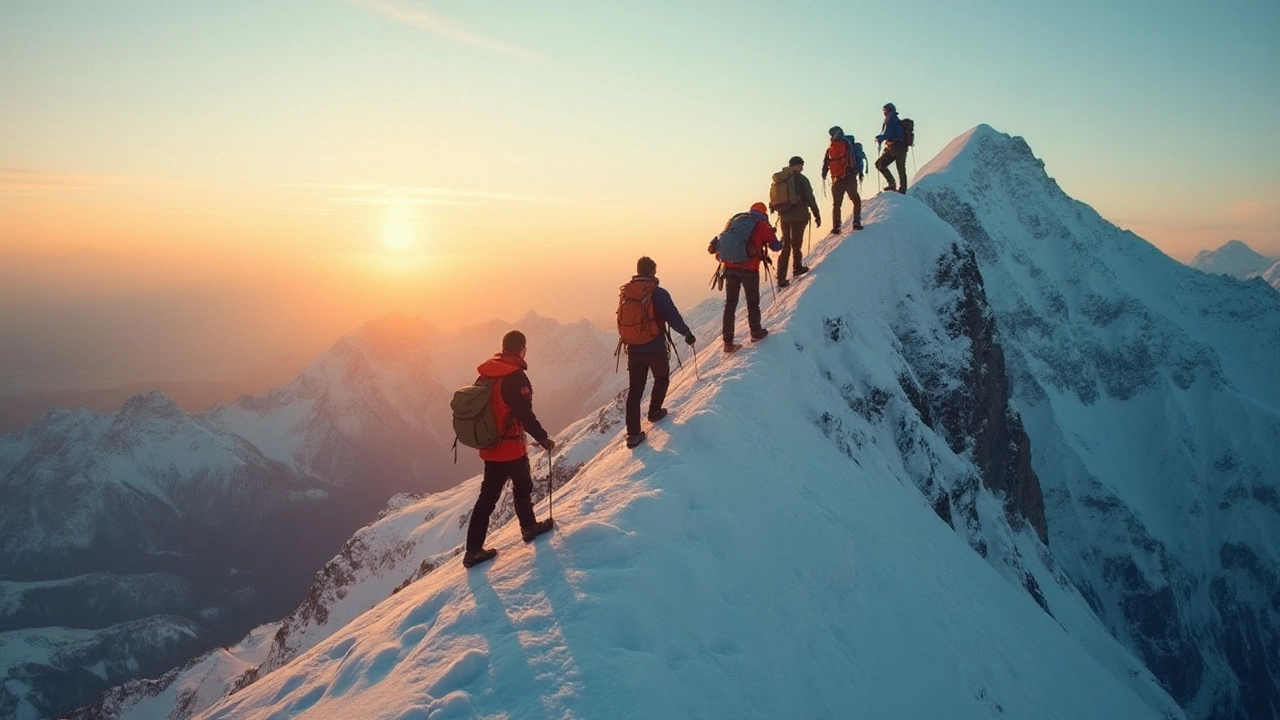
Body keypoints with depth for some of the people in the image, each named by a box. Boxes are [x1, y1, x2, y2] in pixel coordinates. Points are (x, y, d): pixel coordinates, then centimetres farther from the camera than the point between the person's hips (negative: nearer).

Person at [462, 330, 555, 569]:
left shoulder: (485, 373, 4)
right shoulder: (516, 377, -20)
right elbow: (525, 415, -23)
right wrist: (543, 439, -11)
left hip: (489, 446, 7)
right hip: (511, 448, -7)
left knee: (488, 495, 10)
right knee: (522, 486, 18)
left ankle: (473, 549, 10)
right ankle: (529, 527, 37)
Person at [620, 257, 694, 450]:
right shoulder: (658, 293, -15)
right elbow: (673, 317, -16)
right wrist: (687, 333, -2)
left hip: (634, 350, 4)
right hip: (656, 349, -4)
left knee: (634, 389, 7)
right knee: (662, 378, 25)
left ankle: (633, 433, 4)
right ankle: (654, 412, 37)